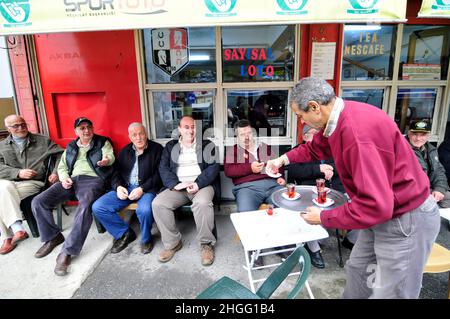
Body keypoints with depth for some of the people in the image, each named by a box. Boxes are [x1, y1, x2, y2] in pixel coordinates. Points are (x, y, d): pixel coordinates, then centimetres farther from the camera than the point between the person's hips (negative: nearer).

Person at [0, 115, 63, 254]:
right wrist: (18, 173, -13)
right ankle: (17, 229, -28)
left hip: (33, 183, -3)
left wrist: (56, 172, -6)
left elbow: (61, 154, 8)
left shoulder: (43, 140, 11)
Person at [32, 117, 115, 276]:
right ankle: (53, 237, 8)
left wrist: (106, 160, -36)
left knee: (85, 206, -36)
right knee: (38, 202, -12)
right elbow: (62, 166, 24)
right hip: (71, 180, 6)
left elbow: (109, 155, -10)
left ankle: (67, 251, -27)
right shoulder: (71, 146, 25)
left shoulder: (103, 142, 10)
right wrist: (64, 178, 1)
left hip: (92, 179, -5)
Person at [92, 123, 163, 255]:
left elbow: (159, 174, -7)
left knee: (144, 210, -36)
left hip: (147, 188, -5)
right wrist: (118, 187, -5)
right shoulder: (125, 151, 18)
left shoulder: (157, 149, 1)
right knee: (97, 207, -11)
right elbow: (116, 171, 15)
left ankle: (146, 239, -3)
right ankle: (125, 233, 6)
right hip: (125, 188, 6)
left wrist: (142, 188, -18)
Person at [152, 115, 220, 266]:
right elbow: (163, 168, 5)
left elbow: (214, 166, -2)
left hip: (202, 185, -2)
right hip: (178, 186, 3)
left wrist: (198, 183, -17)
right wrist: (175, 184, -14)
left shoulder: (207, 145, 11)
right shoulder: (170, 146, 16)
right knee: (157, 203, -22)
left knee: (203, 203, -35)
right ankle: (173, 242, -4)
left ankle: (207, 243, -13)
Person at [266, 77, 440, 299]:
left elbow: (375, 205, -33)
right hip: (384, 214, 9)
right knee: (357, 270, 22)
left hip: (406, 220, -9)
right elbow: (317, 147, 19)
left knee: (388, 292, 6)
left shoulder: (359, 132, -34)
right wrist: (286, 158, 10)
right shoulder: (338, 118, -4)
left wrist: (323, 218, -21)